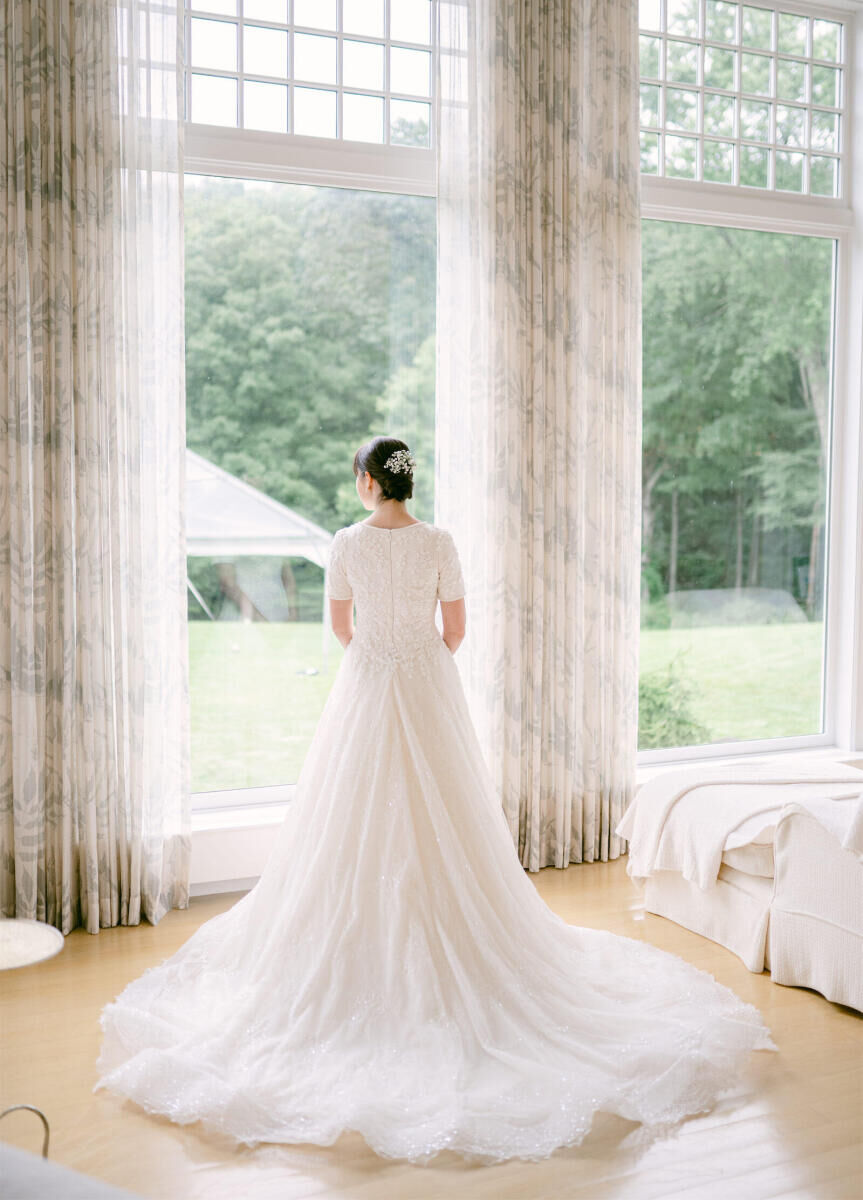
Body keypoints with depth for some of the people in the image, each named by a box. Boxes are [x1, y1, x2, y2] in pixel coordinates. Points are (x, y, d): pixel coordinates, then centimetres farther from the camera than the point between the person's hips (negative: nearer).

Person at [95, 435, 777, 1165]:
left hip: (365, 689, -1)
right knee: (443, 825, 8)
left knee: (362, 825, 7)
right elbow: (456, 630, 3)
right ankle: (452, 951, 16)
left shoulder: (347, 544, -5)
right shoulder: (440, 543, -4)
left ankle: (368, 959, 13)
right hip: (431, 692, 1)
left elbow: (340, 626, 8)